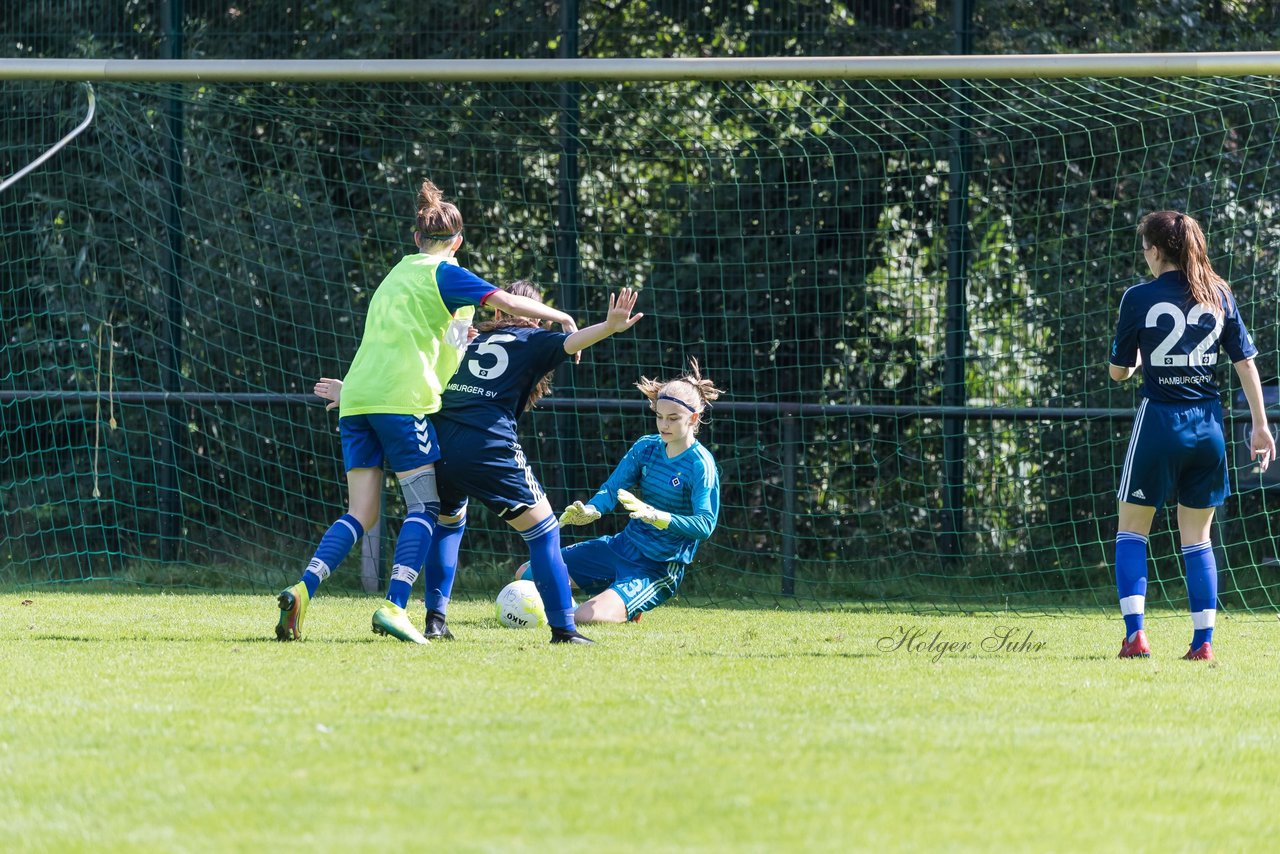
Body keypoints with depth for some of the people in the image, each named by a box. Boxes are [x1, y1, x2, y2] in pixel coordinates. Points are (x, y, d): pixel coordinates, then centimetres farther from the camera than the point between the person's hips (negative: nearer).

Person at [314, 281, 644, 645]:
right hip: (489, 450, -5)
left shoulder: (465, 341, 27)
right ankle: (563, 629, -1)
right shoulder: (532, 341, 14)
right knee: (543, 532, 6)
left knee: (448, 522, 31)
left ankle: (435, 620, 23)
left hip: (439, 448, 5)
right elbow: (570, 342, -8)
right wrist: (610, 326, -24)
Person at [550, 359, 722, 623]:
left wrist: (653, 515, -39)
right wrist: (590, 511, -23)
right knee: (528, 575, 8)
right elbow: (613, 489, 0)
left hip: (658, 569, -7)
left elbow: (705, 525, -26)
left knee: (587, 618, -27)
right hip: (622, 546, 7)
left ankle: (626, 611, 8)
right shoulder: (647, 447, 3)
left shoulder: (701, 465, -17)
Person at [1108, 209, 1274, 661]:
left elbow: (1118, 371, 1)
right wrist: (1260, 425, 10)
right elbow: (1245, 361, 5)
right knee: (1197, 537, 12)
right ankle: (1203, 641, 7)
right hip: (1208, 425, 4)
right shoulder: (1219, 295, 4)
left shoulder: (1139, 298, -6)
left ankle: (1135, 633, -6)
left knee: (1132, 529, 7)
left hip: (1160, 421, -4)